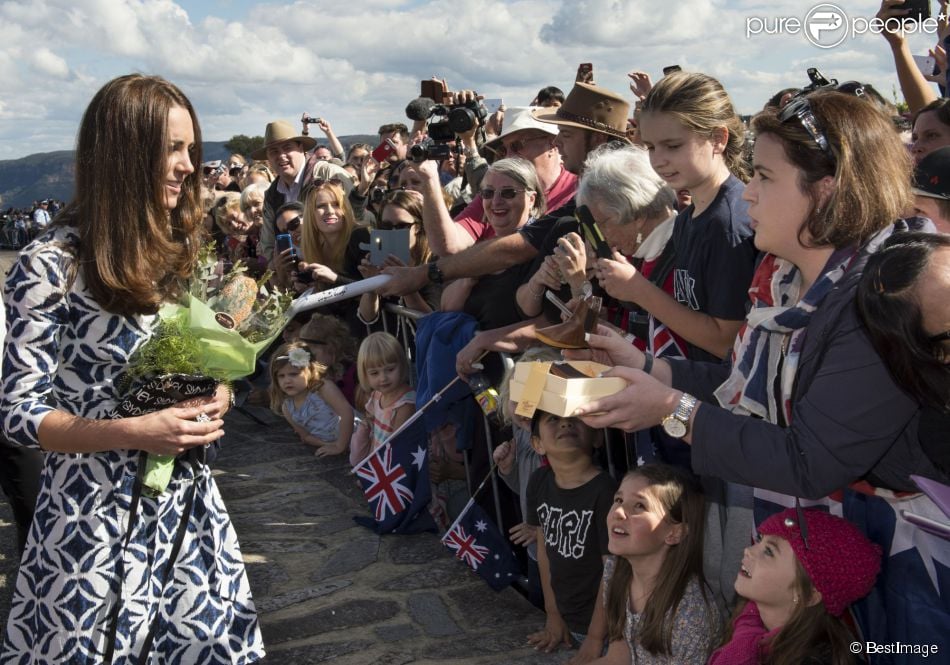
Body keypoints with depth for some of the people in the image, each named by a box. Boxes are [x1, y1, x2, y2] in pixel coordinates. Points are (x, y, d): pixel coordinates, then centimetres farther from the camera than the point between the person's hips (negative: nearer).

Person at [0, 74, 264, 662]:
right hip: (96, 514, -5)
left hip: (188, 503, 5)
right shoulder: (52, 265, -13)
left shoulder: (183, 251, 5)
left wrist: (217, 400, -6)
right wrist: (133, 433, -23)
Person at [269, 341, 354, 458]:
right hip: (331, 443, 7)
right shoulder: (287, 408, -5)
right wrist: (327, 445, -16)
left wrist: (340, 446, -29)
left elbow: (346, 412, -32)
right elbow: (305, 436, 2)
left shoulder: (323, 387, -23)